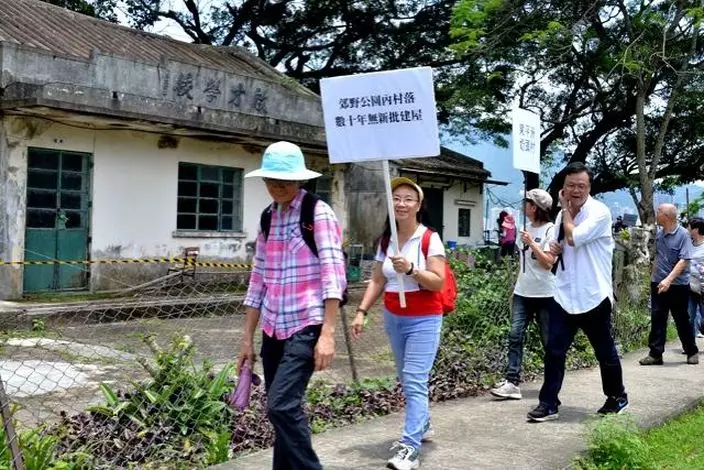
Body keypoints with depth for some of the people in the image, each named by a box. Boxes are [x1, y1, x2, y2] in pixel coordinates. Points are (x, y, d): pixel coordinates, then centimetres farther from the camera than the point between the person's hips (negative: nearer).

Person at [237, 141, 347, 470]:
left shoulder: (318, 214, -7)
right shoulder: (267, 218, 11)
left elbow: (333, 276, -14)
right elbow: (258, 281, 13)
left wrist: (327, 333, -20)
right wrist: (247, 338, 13)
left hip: (306, 326, -6)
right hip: (273, 329, 6)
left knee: (282, 406, -17)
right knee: (282, 410, 11)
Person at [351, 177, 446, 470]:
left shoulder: (429, 239, -11)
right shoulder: (385, 240, 6)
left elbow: (438, 283, -15)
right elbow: (377, 281, 9)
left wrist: (411, 269, -29)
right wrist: (362, 311, 0)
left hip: (423, 320, -6)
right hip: (393, 318, 6)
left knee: (414, 382, -12)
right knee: (407, 380, 17)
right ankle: (422, 425, 38)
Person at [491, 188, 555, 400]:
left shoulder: (550, 230, -7)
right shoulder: (528, 229, 13)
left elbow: (548, 262, -15)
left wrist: (531, 243, -20)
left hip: (544, 294, -6)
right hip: (522, 293, 6)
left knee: (549, 341, 4)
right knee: (515, 336, -5)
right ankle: (512, 382, -8)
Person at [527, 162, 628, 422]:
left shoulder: (600, 212, -13)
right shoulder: (563, 214, 9)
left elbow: (574, 238, -25)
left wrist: (566, 208, -10)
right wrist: (555, 249, -2)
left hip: (593, 296, -5)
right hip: (564, 295, 5)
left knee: (605, 351, 11)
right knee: (554, 350, 0)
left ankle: (617, 397, 33)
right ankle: (548, 403, 7)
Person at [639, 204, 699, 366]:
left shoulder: (683, 235, -14)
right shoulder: (659, 233, 4)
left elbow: (684, 260, -21)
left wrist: (668, 280, -28)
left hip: (678, 285, -5)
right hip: (658, 284, 5)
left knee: (682, 321, 7)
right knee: (657, 320, 3)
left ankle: (692, 352, 23)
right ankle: (655, 354, 7)